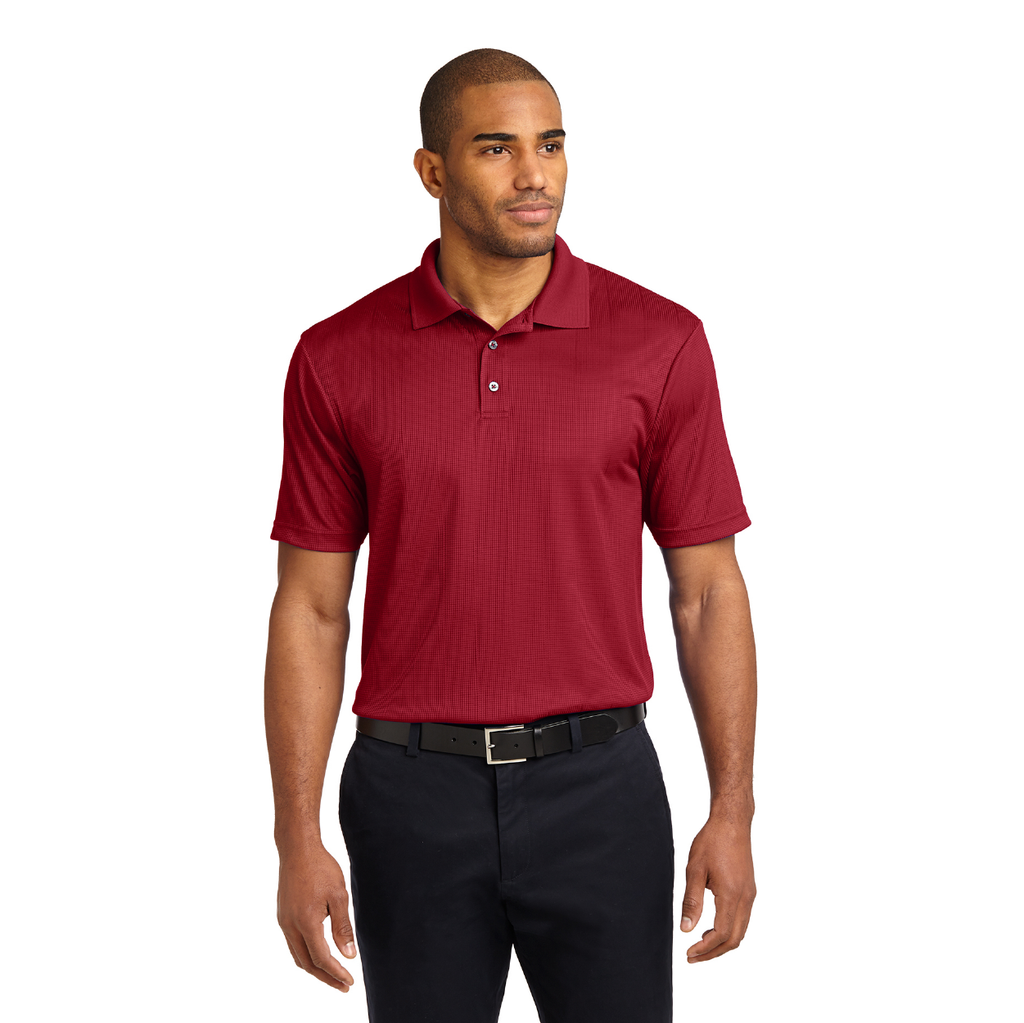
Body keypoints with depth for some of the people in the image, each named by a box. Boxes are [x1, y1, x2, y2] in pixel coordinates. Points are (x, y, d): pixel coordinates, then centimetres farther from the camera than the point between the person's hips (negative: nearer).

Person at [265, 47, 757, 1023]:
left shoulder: (659, 343, -3)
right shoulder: (339, 359, -1)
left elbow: (707, 588, 1)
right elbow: (310, 608, 1)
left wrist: (733, 812, -4)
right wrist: (298, 838, -4)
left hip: (597, 791, 0)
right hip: (413, 795, 1)